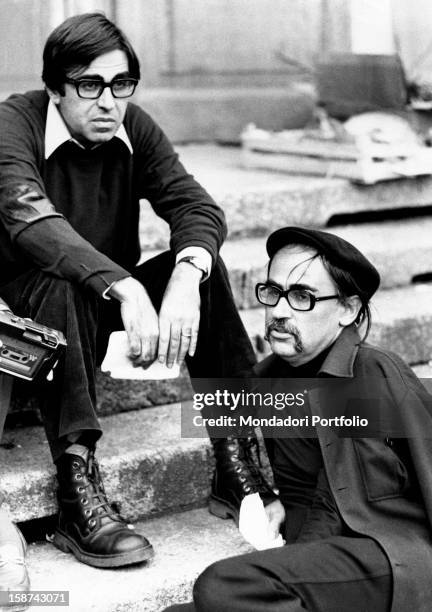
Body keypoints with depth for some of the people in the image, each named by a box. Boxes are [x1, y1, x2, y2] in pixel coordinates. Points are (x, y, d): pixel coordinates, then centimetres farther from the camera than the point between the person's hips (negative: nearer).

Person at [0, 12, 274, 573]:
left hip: (114, 300, 5)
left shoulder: (134, 128, -2)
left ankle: (236, 463, -18)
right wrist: (125, 289, -49)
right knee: (67, 289, -37)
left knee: (202, 265, -19)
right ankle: (78, 500, -39)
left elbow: (197, 206, -12)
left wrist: (185, 276, -36)